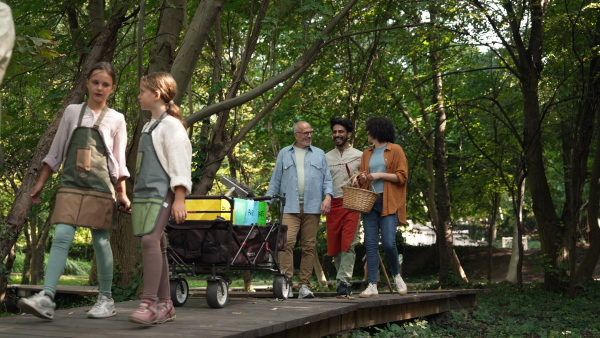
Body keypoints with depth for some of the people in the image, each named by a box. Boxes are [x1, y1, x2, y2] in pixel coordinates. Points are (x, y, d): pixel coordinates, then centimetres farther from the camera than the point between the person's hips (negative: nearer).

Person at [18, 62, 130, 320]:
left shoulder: (116, 119, 10)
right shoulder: (72, 111, 14)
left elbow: (119, 161, 10)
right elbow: (56, 152, 16)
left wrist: (122, 192, 1)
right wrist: (40, 183, 11)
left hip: (100, 186, -1)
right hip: (70, 183, 1)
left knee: (100, 240, 0)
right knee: (61, 237, -12)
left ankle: (106, 299, 10)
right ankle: (46, 297, -19)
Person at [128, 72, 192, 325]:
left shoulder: (171, 125, -5)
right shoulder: (149, 127, 21)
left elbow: (179, 164, -12)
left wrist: (179, 200, -18)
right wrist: (136, 198, 25)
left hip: (161, 193, -9)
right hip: (144, 193, 9)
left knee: (150, 240, -22)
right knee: (156, 246, 7)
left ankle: (149, 302, -26)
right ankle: (165, 305, 11)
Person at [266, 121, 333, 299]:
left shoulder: (319, 154, 17)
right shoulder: (284, 154, 15)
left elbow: (327, 179, 12)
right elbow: (275, 180, 14)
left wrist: (328, 196, -6)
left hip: (312, 207, 1)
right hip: (290, 207, -1)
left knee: (309, 246, 1)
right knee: (287, 242, -16)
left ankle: (305, 286, 6)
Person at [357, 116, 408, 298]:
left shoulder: (395, 150, 3)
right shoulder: (367, 154, 20)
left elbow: (402, 176, -3)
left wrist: (380, 175, -11)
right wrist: (362, 179, 2)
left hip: (389, 203, -5)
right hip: (369, 202, 5)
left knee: (388, 243, -13)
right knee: (371, 244, -2)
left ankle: (397, 275, 14)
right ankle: (372, 286, -2)